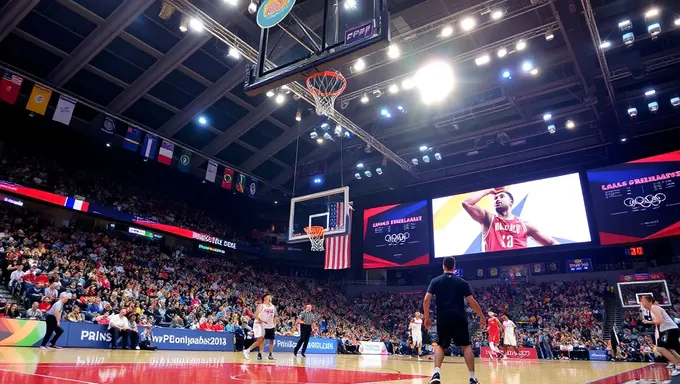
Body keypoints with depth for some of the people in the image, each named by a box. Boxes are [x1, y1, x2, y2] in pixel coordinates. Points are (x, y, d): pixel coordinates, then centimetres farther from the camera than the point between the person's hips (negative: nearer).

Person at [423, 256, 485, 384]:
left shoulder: (435, 281, 6)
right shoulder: (462, 282, 6)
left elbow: (426, 299, -3)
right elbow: (472, 302, 3)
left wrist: (427, 318, 7)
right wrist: (482, 317, 15)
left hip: (443, 319, 1)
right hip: (459, 318, -1)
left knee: (441, 346, 15)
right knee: (466, 346, 12)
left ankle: (436, 373, -5)